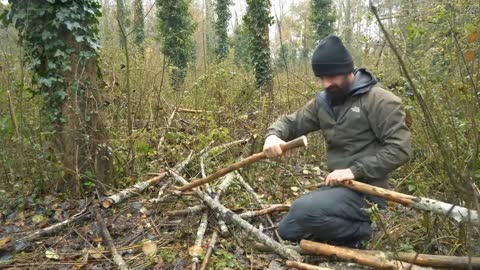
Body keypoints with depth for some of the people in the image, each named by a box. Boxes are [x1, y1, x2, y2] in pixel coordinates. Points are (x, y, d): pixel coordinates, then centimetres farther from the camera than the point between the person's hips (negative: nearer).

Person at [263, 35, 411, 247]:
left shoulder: (379, 100, -12)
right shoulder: (323, 101, 8)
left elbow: (399, 149, -18)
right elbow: (291, 121, 11)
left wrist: (355, 170, -24)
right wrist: (273, 135, -12)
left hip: (366, 191, -7)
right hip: (338, 187, 8)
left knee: (302, 210, -30)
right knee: (287, 230, 8)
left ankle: (361, 230, -6)